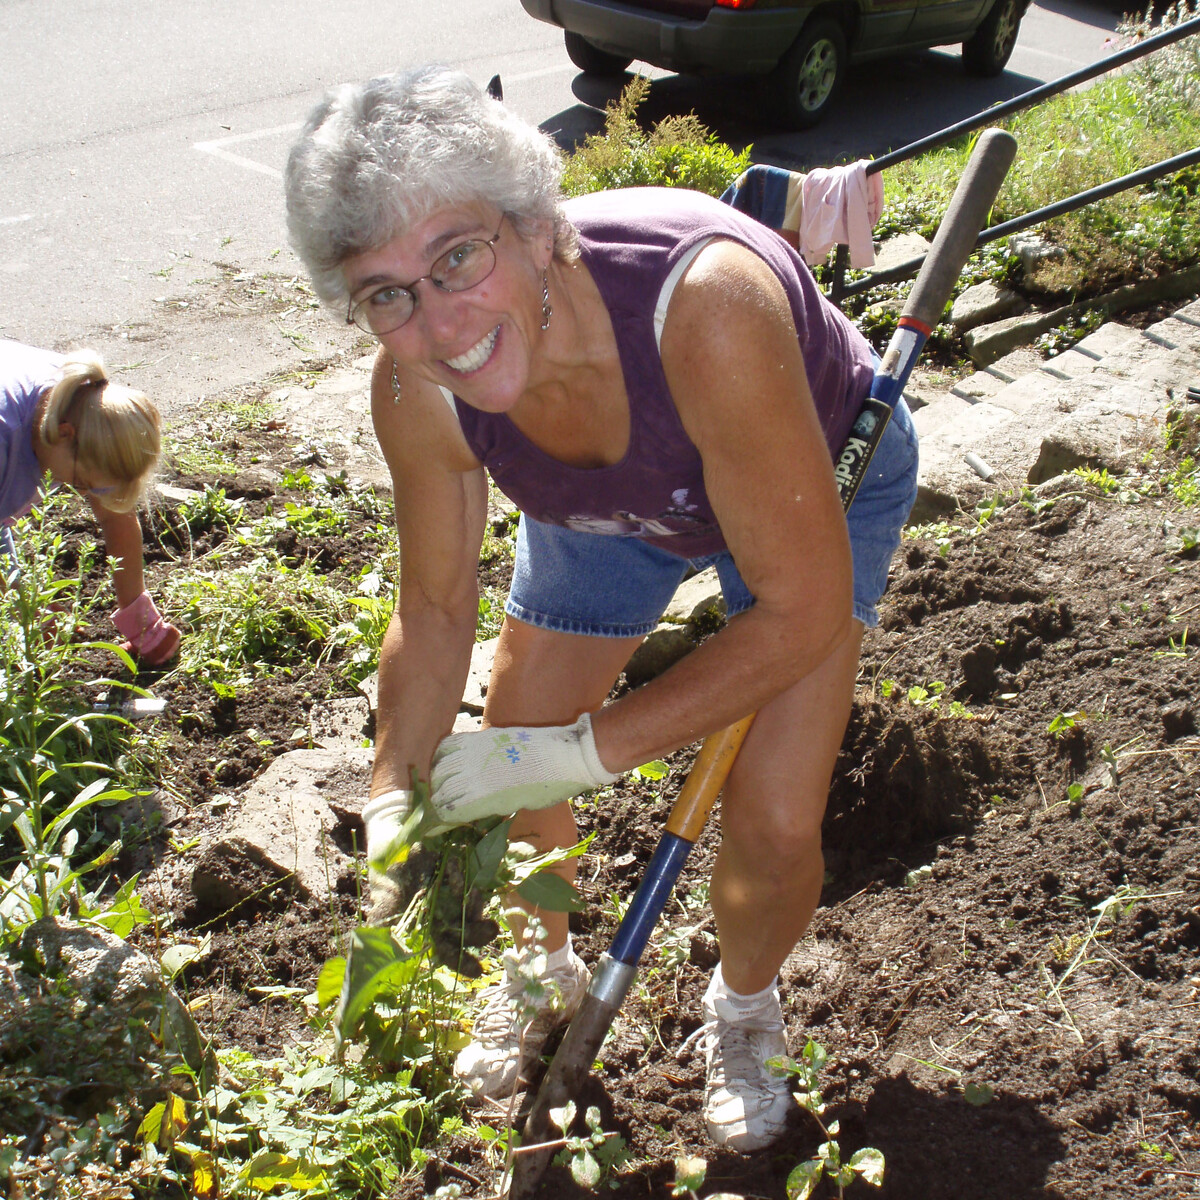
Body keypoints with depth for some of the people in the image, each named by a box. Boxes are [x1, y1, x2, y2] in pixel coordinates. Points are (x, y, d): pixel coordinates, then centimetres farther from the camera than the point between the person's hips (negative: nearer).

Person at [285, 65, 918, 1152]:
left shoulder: (703, 305, -45)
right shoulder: (417, 391, -29)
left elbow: (803, 608, -36)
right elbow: (436, 609, -10)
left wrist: (580, 751, -35)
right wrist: (396, 801, -21)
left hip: (822, 471, -3)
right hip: (611, 503, 4)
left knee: (773, 825, -14)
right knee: (508, 771, 8)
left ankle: (745, 1003, 24)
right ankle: (548, 971, 43)